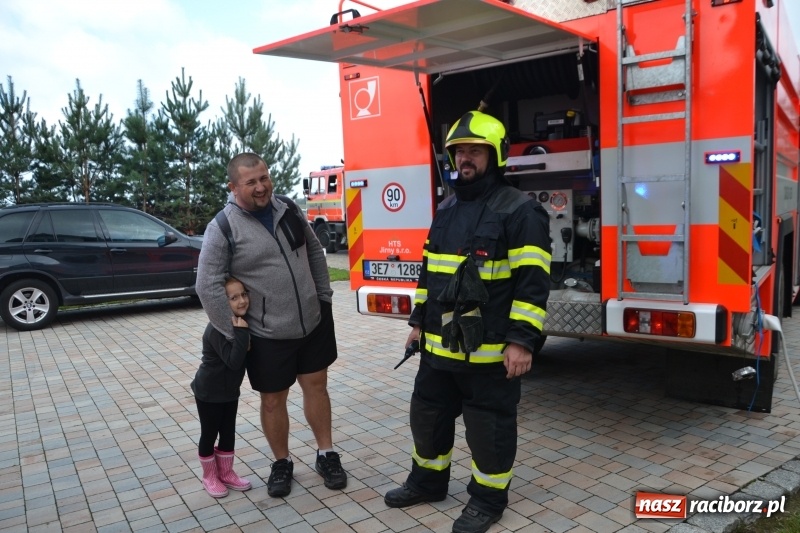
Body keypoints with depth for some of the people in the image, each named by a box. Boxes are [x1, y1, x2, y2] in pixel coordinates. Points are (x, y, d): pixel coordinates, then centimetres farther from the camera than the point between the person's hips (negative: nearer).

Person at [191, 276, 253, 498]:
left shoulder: (240, 321, -4)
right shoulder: (217, 329, -29)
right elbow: (233, 361, -36)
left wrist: (243, 334, -10)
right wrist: (242, 333, -41)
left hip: (230, 391, 7)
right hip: (209, 392, -7)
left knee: (228, 434, 17)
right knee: (209, 435, 10)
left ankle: (226, 474, 33)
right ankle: (210, 477, 29)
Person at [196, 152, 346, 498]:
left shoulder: (289, 210, 2)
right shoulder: (223, 228, -13)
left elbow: (315, 253, 12)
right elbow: (207, 286, -15)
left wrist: (324, 297, 9)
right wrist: (234, 333, -13)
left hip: (313, 323, 4)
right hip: (267, 336, -4)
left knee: (316, 386, 14)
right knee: (273, 400, 10)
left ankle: (326, 455, 30)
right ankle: (281, 464, 31)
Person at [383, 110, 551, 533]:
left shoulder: (519, 210, -11)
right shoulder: (447, 208, 12)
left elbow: (532, 281, -16)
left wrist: (522, 340, -20)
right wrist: (419, 321, 17)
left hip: (490, 349, -7)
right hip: (439, 344, 7)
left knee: (489, 427, 9)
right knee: (428, 415, 19)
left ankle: (488, 498, 29)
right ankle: (427, 480, 41)